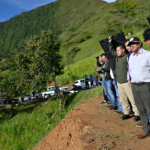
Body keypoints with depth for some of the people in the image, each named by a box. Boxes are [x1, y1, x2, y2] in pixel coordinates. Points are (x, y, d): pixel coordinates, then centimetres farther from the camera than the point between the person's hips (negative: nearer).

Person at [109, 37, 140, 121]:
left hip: (126, 82, -8)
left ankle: (137, 114, 9)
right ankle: (126, 113, 25)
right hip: (119, 82, 8)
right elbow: (112, 51, 28)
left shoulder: (127, 57, -9)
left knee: (132, 99, -2)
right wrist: (110, 42, 23)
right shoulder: (117, 56, 15)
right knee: (123, 99, 13)